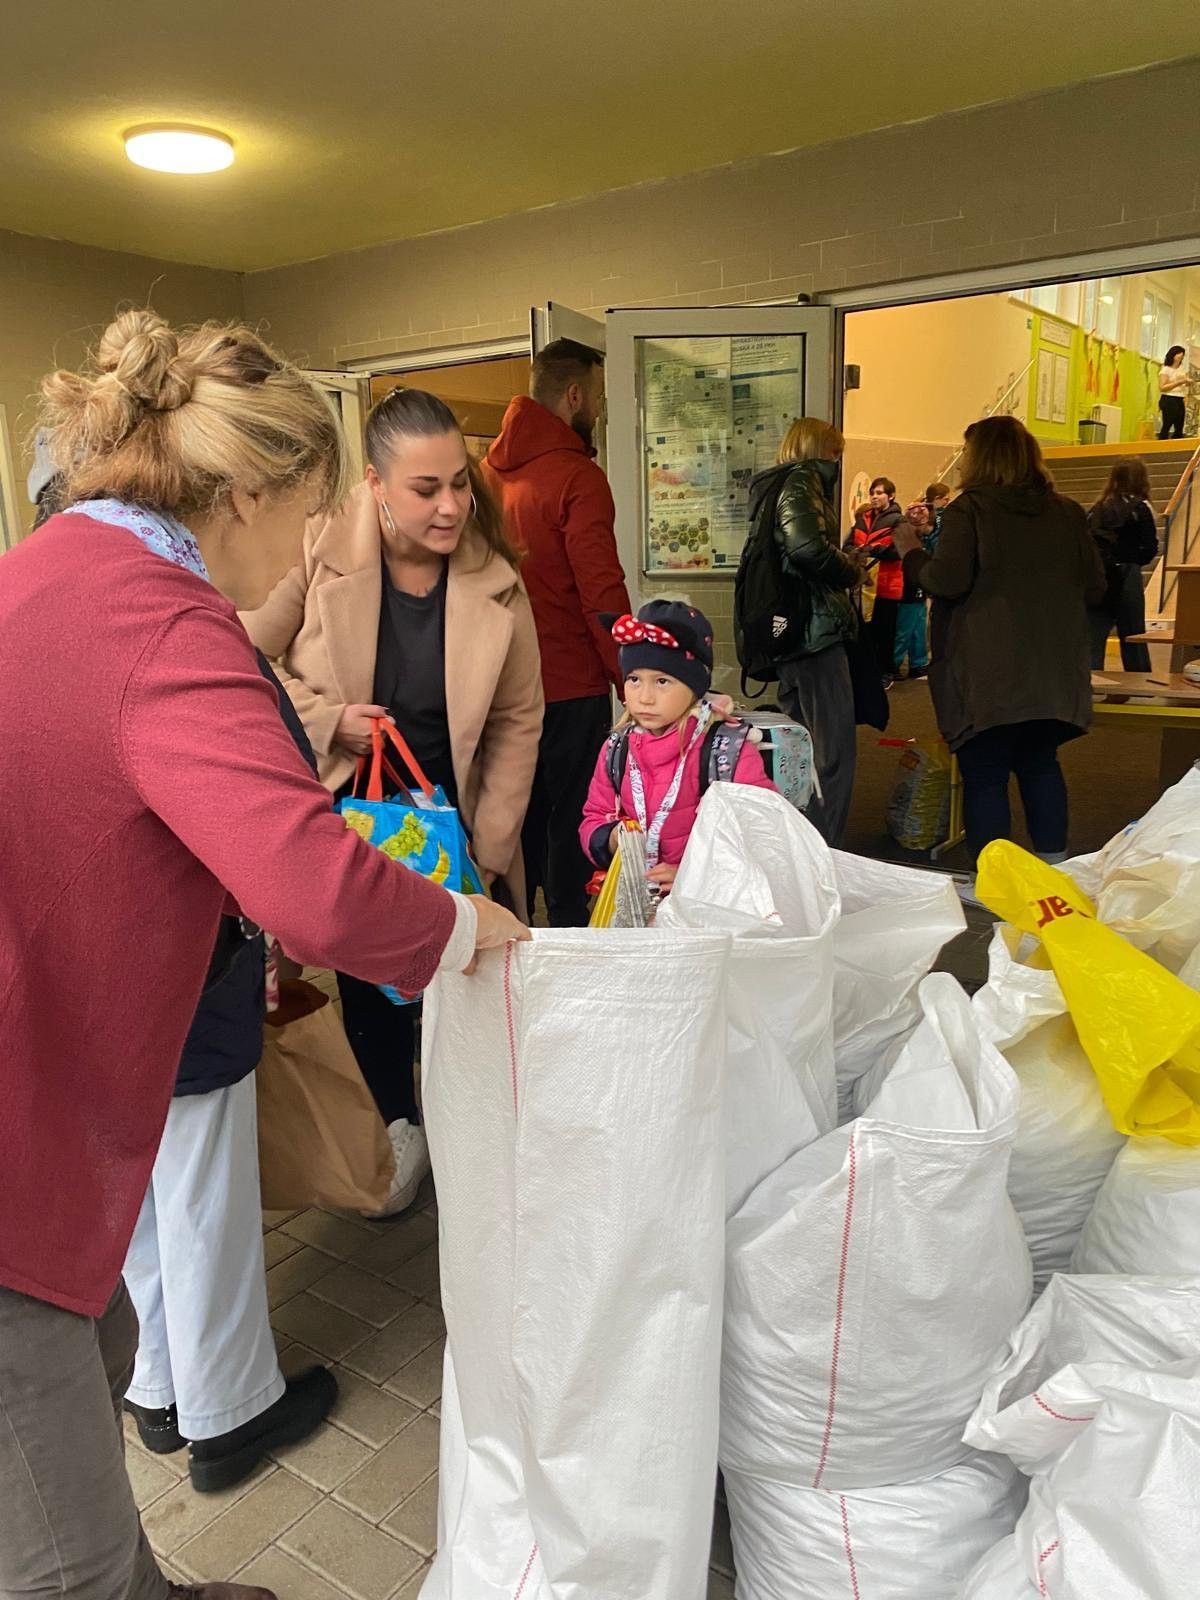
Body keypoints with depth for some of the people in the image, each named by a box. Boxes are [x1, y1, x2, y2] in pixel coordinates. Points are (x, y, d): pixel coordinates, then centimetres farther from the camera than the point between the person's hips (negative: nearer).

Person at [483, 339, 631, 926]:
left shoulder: (491, 470, 7)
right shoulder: (577, 477, -15)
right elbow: (603, 593, -19)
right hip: (571, 686, -7)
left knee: (518, 817, 19)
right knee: (572, 823, 5)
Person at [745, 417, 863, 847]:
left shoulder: (775, 486, 22)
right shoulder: (802, 481, -9)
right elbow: (808, 547, -26)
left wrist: (846, 566, 15)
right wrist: (853, 572, -10)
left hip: (789, 632, 10)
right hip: (815, 628, -10)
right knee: (835, 747, -8)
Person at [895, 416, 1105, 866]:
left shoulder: (969, 509, -8)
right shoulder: (1068, 513, 7)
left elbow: (948, 581, -17)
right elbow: (1094, 589, 10)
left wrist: (911, 553, 1)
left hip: (988, 676, -5)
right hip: (1053, 673, 5)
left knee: (984, 775, 2)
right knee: (1041, 765, 20)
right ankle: (1054, 867, 25)